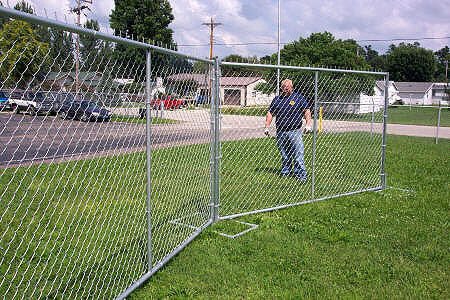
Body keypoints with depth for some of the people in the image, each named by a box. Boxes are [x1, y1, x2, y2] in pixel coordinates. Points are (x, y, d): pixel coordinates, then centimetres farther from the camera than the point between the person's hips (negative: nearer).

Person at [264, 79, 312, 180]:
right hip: (280, 133, 3)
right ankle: (285, 172, 21)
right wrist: (267, 127, 6)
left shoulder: (299, 98, 7)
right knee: (284, 155, 10)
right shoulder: (276, 99, 14)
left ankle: (301, 175, 0)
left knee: (298, 154, -6)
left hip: (295, 131, -3)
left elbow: (307, 111, 4)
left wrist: (308, 124, -9)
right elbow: (270, 113, 15)